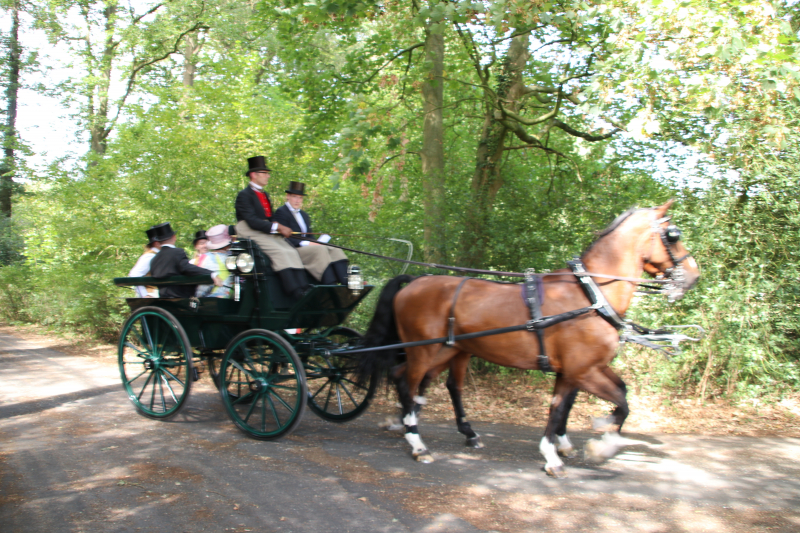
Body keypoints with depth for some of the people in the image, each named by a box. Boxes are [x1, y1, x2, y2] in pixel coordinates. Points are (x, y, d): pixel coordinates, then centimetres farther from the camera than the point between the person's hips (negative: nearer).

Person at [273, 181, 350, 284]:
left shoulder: (304, 215, 27)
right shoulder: (281, 212, -1)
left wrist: (316, 242, -2)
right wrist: (306, 243, -19)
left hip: (307, 246, 8)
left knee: (335, 251, -16)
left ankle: (346, 282, -36)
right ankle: (330, 285, -44)